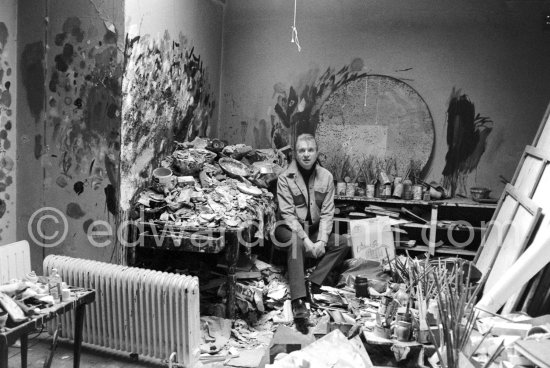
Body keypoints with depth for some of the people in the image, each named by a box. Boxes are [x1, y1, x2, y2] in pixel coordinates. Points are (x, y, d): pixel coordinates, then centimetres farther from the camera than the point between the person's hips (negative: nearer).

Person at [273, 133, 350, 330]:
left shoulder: (326, 177, -2)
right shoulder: (285, 178, -12)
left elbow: (327, 213, -5)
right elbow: (288, 214, -17)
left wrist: (321, 241, -18)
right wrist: (305, 240, -27)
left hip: (314, 230, 4)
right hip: (290, 229, -4)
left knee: (343, 243, -15)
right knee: (296, 242, -35)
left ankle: (312, 284, -15)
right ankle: (298, 301, -38)